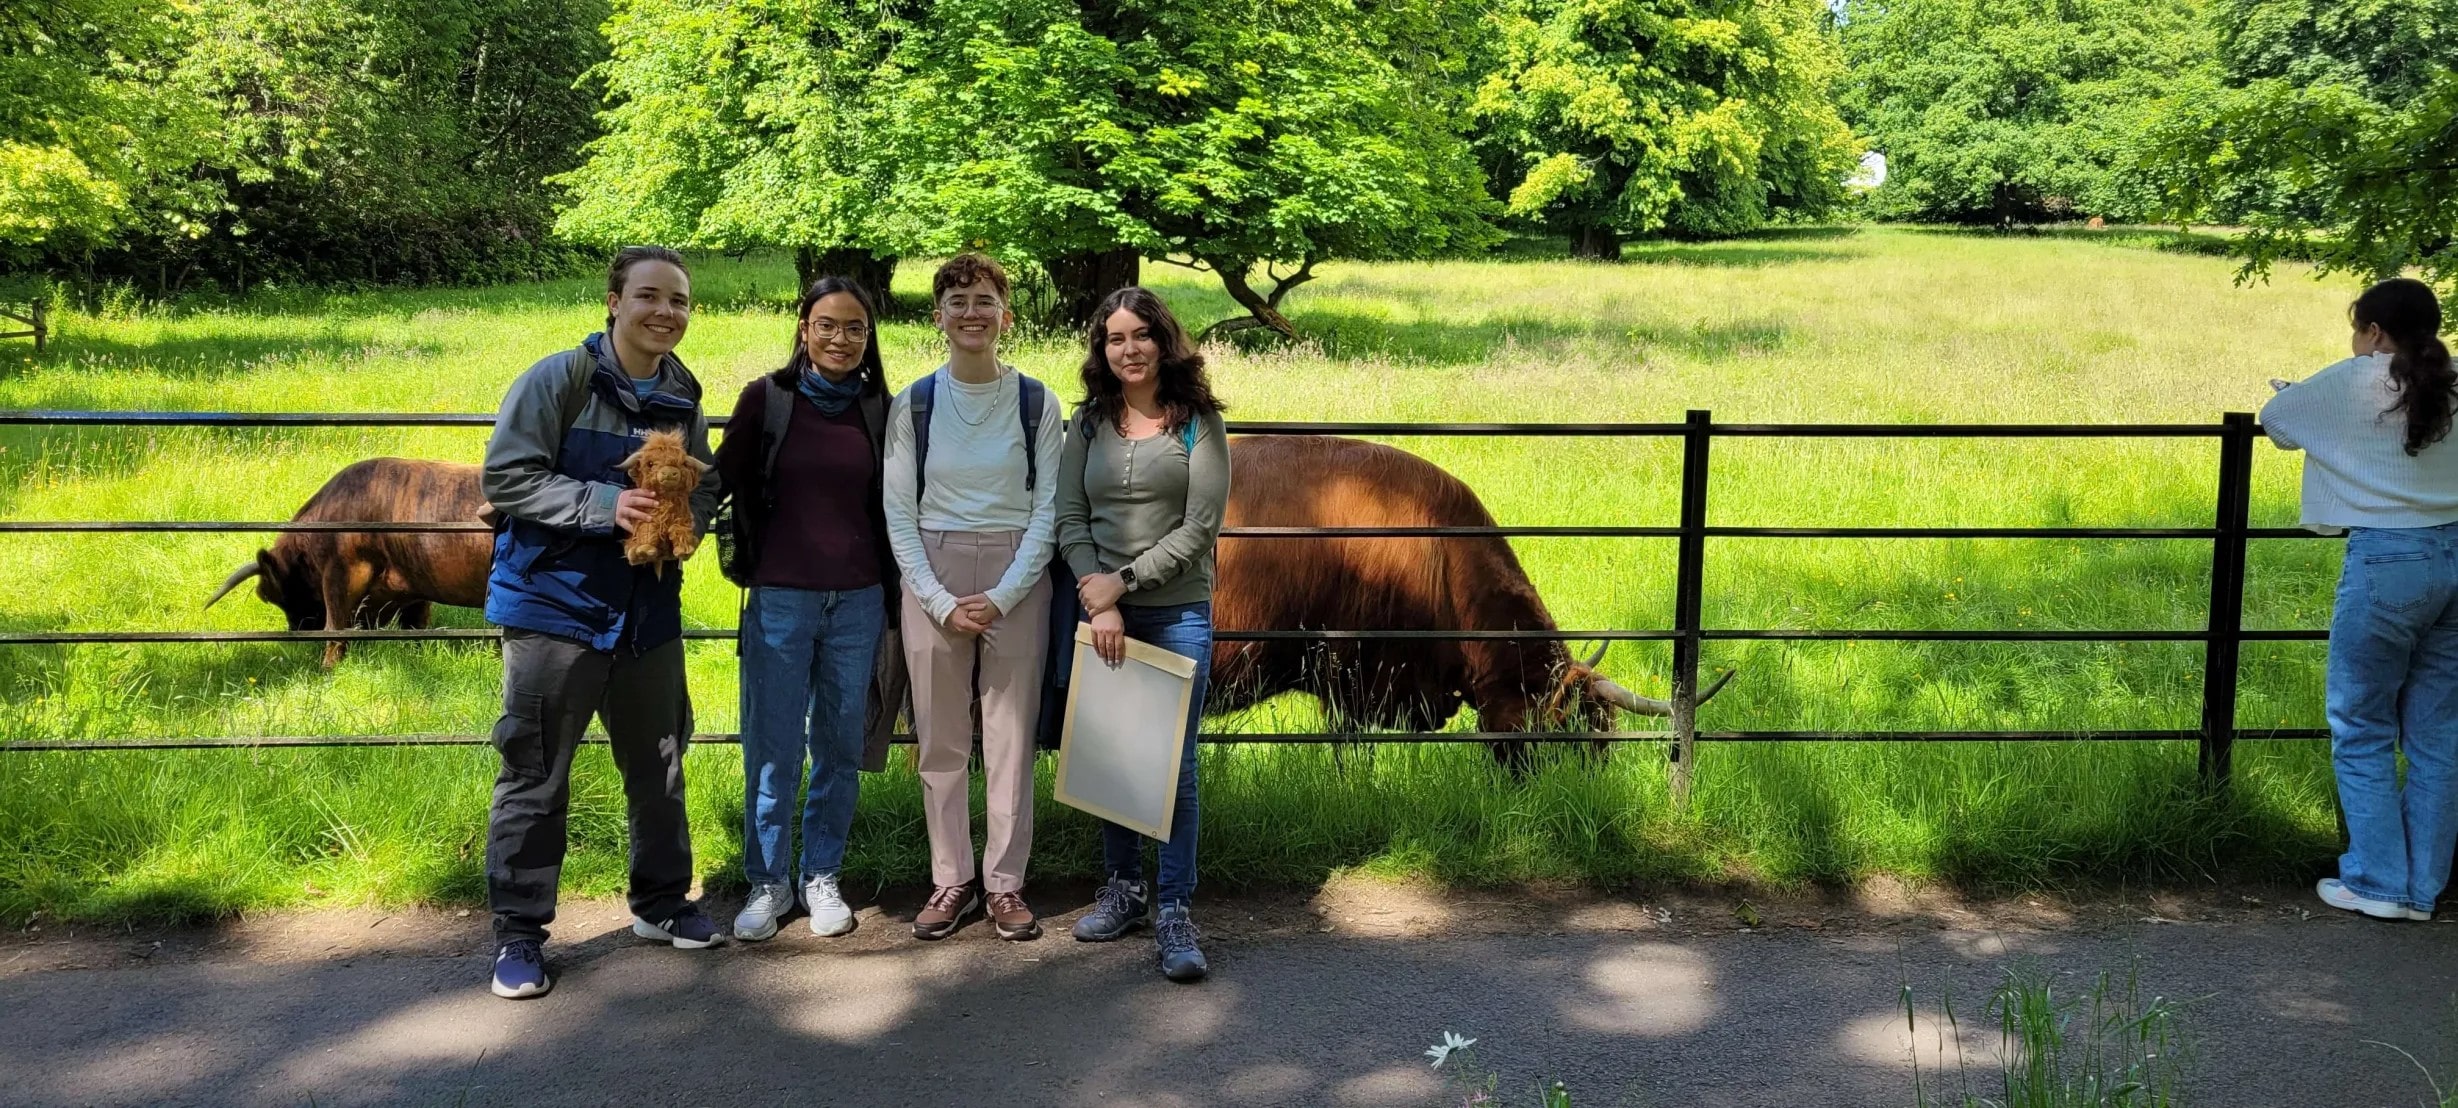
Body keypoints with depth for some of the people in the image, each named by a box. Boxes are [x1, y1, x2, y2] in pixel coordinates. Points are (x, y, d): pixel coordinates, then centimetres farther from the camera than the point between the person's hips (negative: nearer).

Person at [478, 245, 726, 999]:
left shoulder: (684, 398, 7)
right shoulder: (559, 379, -10)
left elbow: (704, 487, 14)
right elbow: (506, 478, -13)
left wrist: (682, 521, -9)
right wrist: (606, 506, -23)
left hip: (648, 605, 5)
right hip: (555, 601, -5)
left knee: (658, 762, 15)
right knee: (536, 771, 0)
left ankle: (661, 902, 32)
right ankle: (518, 931, 13)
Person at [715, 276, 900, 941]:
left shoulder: (878, 409, 6)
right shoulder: (766, 399, -1)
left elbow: (888, 510, 11)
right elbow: (721, 480, 2)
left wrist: (892, 603, 11)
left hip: (858, 602, 2)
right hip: (780, 598, -2)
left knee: (841, 746, 8)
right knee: (773, 750, 3)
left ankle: (821, 876, 23)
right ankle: (768, 881, 19)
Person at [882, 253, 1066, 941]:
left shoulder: (1037, 404, 1)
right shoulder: (913, 405, 2)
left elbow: (1048, 509, -1)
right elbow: (898, 514, 1)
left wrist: (1003, 596, -10)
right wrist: (939, 601, -9)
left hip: (1016, 579, -1)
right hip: (931, 577, 1)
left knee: (1012, 737, 2)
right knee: (940, 737, 5)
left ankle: (1005, 882, 13)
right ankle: (951, 879, 16)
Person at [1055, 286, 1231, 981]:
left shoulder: (1198, 423, -1)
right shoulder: (1089, 423, 8)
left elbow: (1199, 527, -8)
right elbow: (1069, 519, 2)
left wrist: (1123, 580, -13)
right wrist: (1098, 599, -11)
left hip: (1178, 614, -3)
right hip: (1102, 611, 3)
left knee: (1173, 766, -2)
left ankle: (1174, 912, 6)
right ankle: (1122, 889, 25)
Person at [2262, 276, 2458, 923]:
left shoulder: (2353, 384, -4)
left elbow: (2276, 417, 9)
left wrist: (2317, 411, 29)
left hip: (2387, 561, -5)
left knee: (2362, 730, 7)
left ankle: (2378, 882, 8)